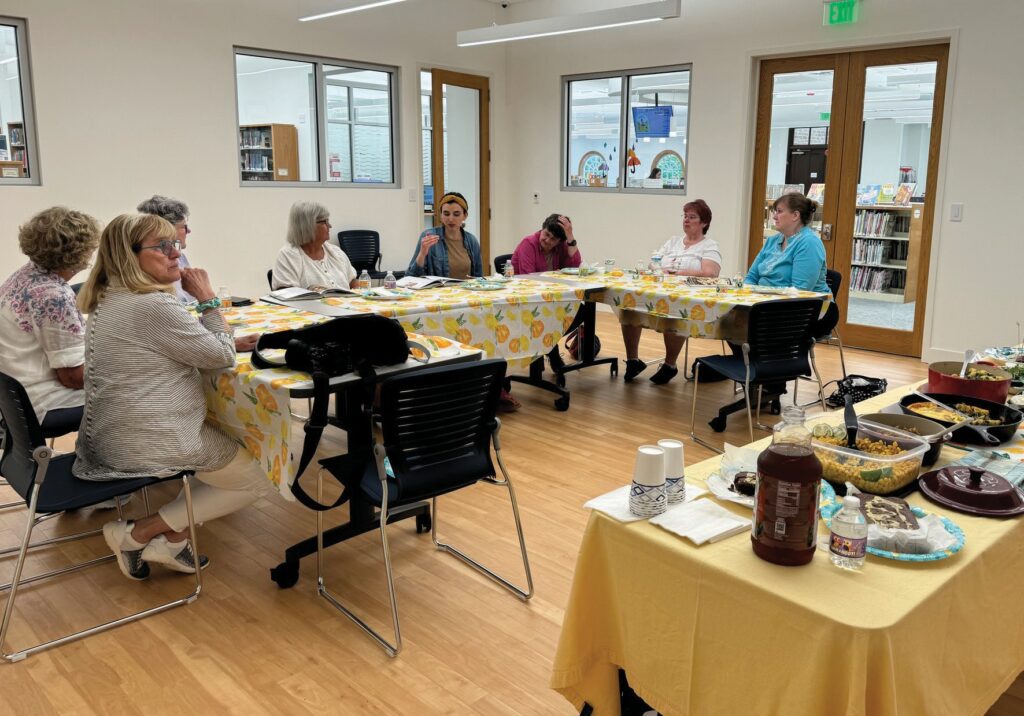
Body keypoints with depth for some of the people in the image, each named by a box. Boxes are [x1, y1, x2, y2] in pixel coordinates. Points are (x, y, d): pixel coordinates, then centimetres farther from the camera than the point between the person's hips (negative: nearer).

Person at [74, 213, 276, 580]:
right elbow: (222, 356, -15)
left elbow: (182, 346, 17)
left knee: (234, 437, 25)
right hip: (149, 443, -10)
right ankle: (136, 534, 5)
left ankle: (173, 538, 16)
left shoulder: (109, 299, 9)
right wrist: (207, 299, -7)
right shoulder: (154, 305, -23)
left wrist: (197, 303, 4)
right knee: (259, 478, 7)